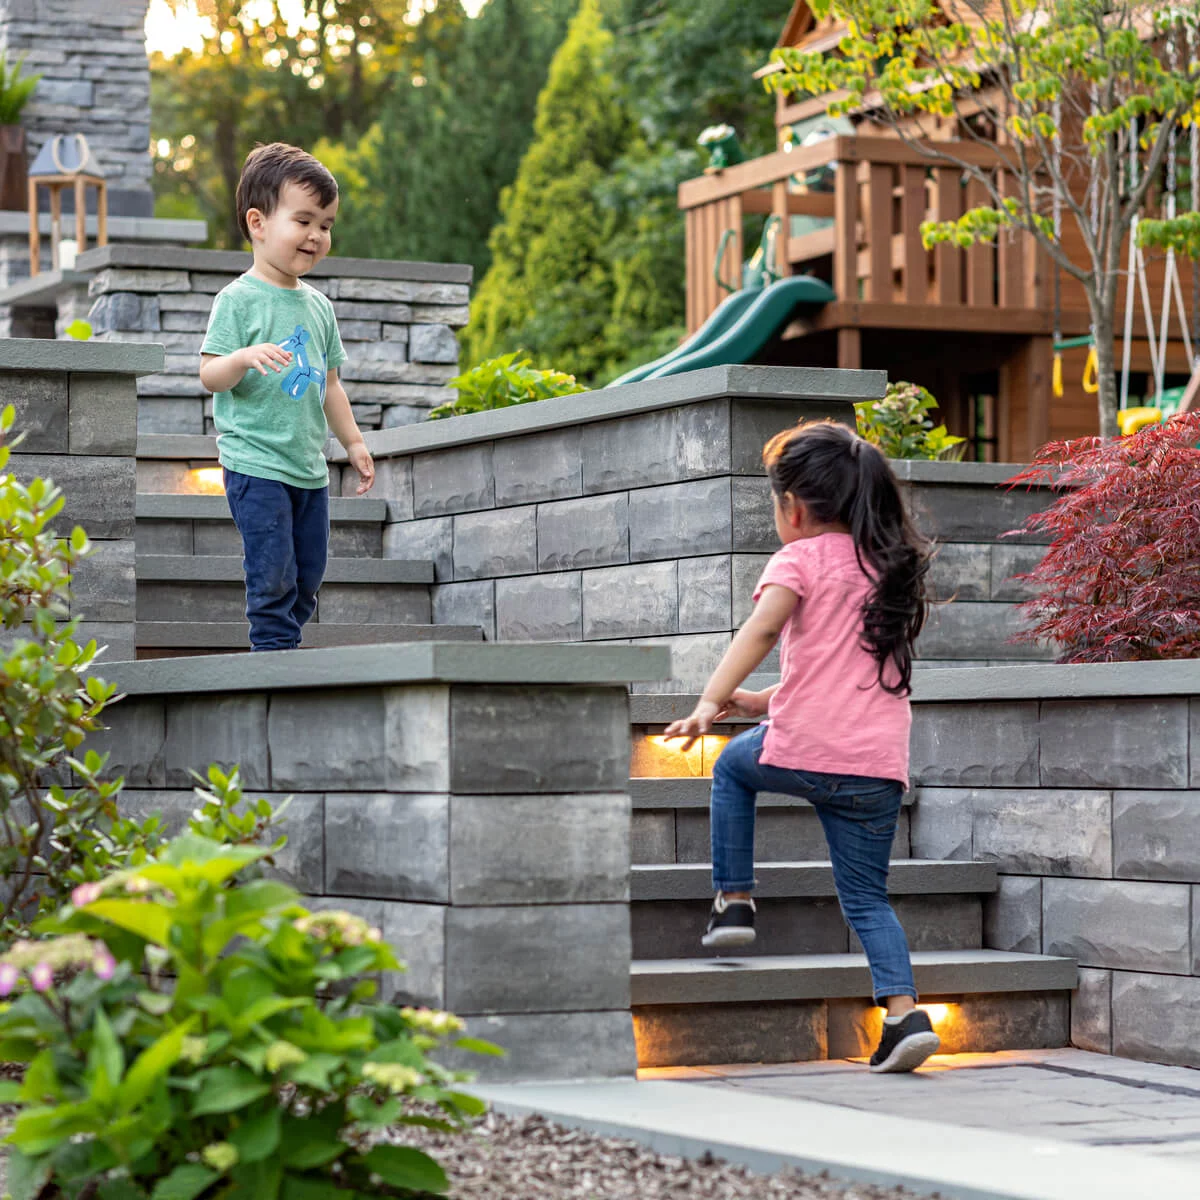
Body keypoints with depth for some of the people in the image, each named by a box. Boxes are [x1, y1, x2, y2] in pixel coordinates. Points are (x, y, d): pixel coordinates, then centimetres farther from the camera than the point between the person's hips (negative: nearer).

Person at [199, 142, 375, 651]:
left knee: (308, 578, 11)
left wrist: (353, 441, 20)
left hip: (309, 467, 8)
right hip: (256, 465, -7)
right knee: (273, 579, -8)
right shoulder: (238, 299, -9)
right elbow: (210, 376, -14)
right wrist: (244, 357, -33)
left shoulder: (318, 305, 12)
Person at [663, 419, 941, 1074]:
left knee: (733, 765, 28)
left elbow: (762, 628, -20)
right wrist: (759, 701, 33)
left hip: (804, 751, -5)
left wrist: (711, 701, -28)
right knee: (867, 898, 11)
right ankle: (905, 1011, -6)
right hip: (880, 765, 5)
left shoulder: (800, 558, 0)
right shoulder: (885, 566, 22)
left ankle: (733, 899, 23)